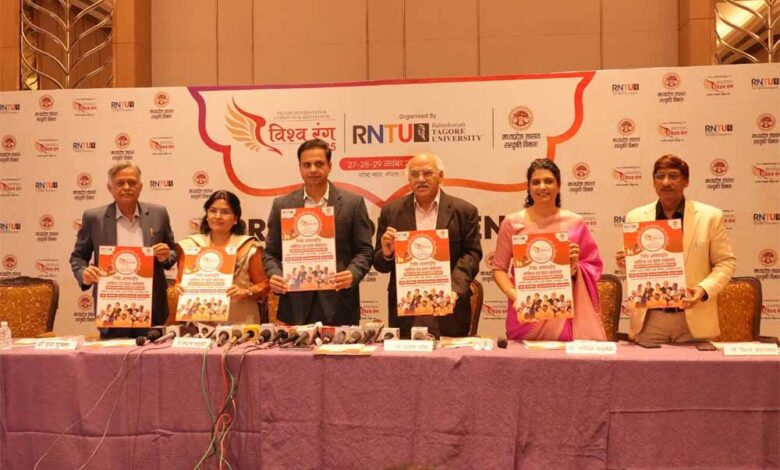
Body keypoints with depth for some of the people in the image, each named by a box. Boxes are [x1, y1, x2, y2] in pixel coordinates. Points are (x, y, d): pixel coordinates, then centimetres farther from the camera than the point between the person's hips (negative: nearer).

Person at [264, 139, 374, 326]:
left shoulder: (353, 203, 3)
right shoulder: (282, 205, 8)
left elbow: (365, 250, 2)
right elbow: (271, 252, 10)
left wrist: (353, 273, -16)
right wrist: (274, 274, -9)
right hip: (296, 306, 1)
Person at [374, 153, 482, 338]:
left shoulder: (464, 211, 3)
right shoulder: (391, 211, 6)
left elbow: (472, 254, -1)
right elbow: (379, 264, 9)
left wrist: (456, 289, -16)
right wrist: (387, 253, -14)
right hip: (405, 312, 1)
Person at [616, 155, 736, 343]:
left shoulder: (710, 216, 1)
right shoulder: (635, 217, 6)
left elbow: (726, 262, 3)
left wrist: (704, 289, -13)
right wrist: (624, 263, -9)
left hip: (694, 318, -1)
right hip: (648, 318, 1)